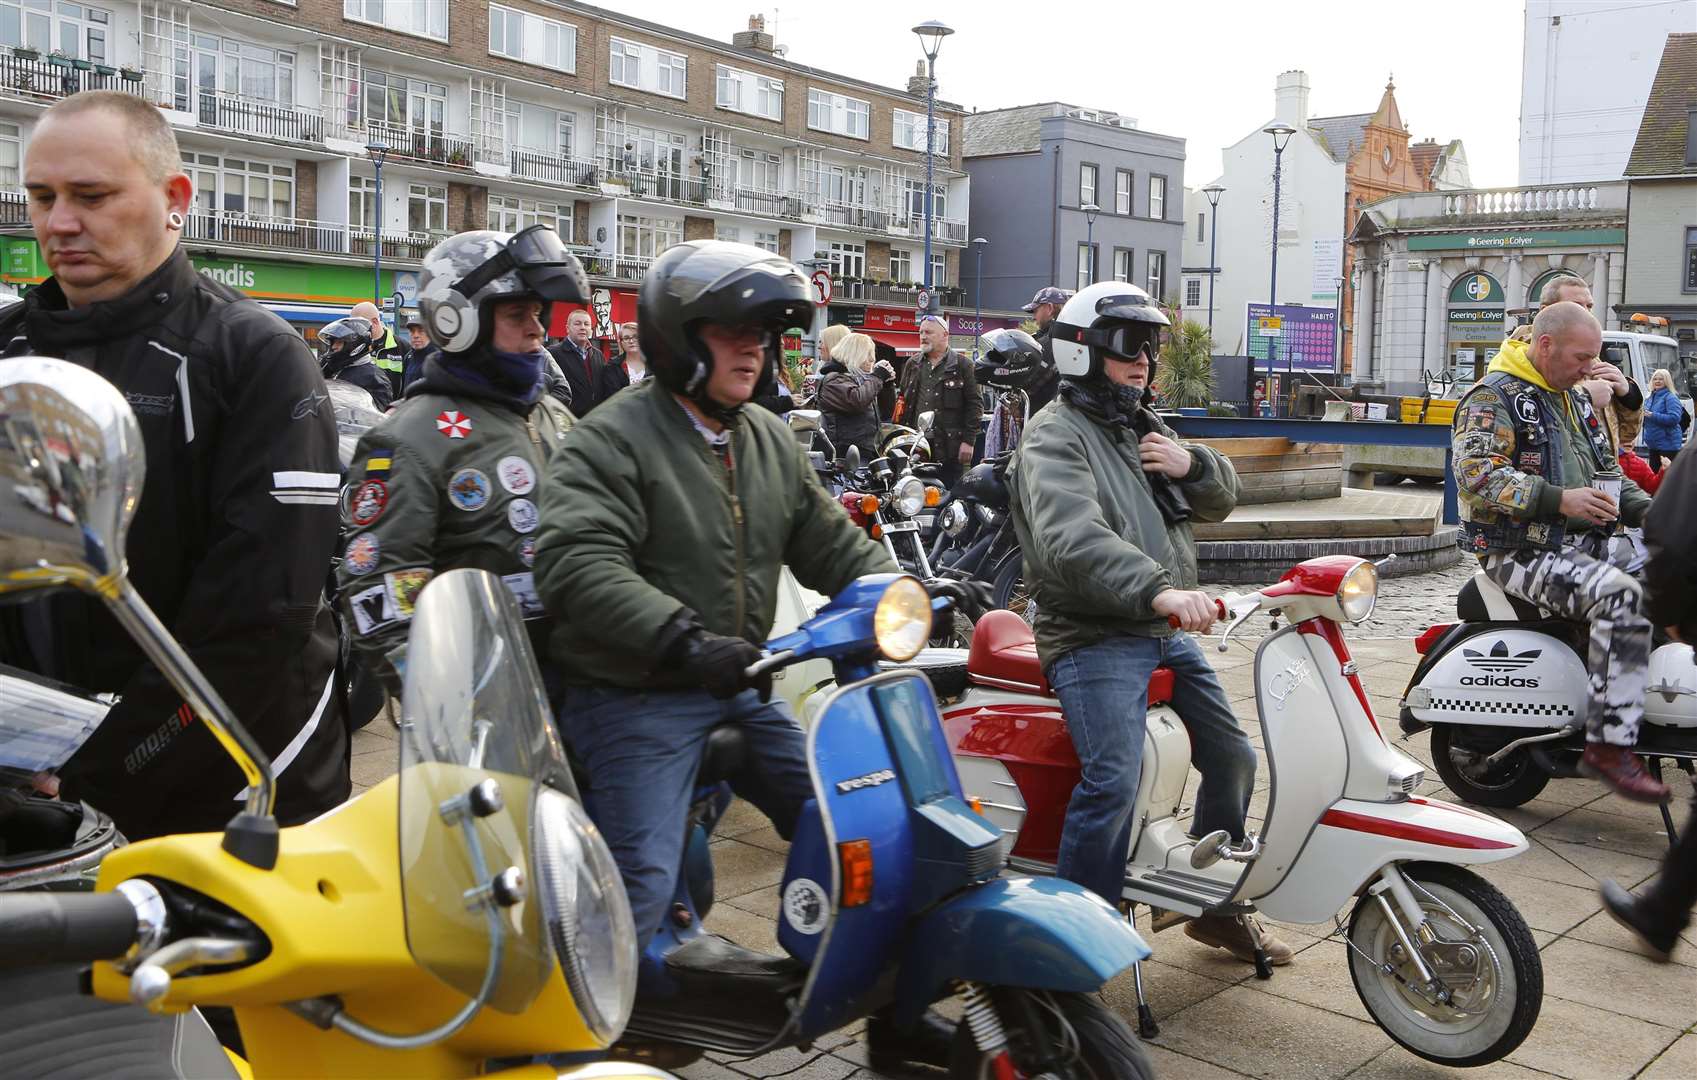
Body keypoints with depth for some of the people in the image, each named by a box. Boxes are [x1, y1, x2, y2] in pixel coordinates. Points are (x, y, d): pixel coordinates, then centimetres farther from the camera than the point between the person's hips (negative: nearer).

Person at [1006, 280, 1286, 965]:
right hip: (1095, 638, -9)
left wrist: (1192, 465, -1)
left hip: (1168, 633, 9)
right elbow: (1072, 539, -27)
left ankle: (1216, 908, 32)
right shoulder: (1055, 436, -10)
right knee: (1114, 782, -25)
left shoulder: (1145, 429, 20)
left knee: (1232, 760, 14)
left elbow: (1222, 499, 22)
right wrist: (1157, 589, -42)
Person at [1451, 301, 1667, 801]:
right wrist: (1558, 500, -27)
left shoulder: (1576, 400, 21)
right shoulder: (1493, 398, -7)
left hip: (1584, 543, 9)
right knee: (1622, 597, -30)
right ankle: (1609, 744, -28)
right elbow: (1476, 474, -20)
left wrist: (1646, 508, 8)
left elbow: (1606, 469, 27)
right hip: (1521, 551, -9)